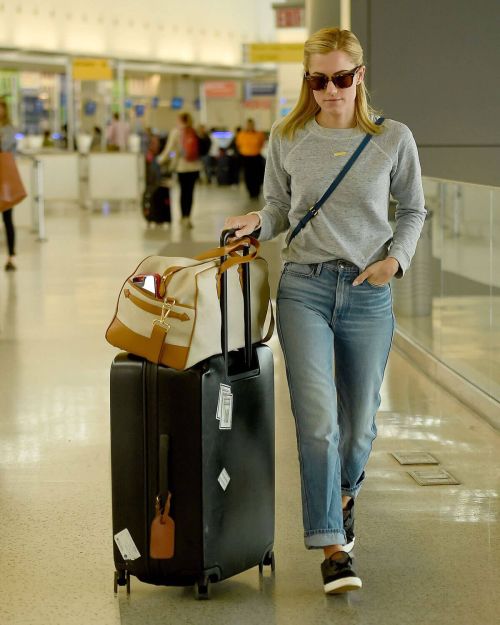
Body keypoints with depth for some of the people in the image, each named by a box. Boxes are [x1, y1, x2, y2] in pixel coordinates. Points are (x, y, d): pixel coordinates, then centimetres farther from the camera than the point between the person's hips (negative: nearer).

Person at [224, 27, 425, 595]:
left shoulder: (393, 139, 0)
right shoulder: (287, 138, 2)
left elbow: (412, 210, 11)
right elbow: (278, 208, 11)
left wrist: (396, 259, -5)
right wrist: (257, 223, -11)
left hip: (368, 293, 1)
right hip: (304, 287, -1)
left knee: (359, 419, 11)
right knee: (317, 419, -11)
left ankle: (344, 491, 44)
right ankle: (333, 547, -6)